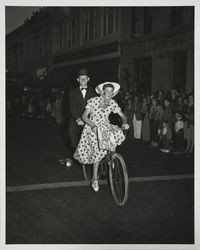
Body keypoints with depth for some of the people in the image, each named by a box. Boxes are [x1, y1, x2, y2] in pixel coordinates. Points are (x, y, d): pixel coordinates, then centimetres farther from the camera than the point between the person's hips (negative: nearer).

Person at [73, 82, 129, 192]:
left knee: (118, 133, -26)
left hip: (106, 127, 4)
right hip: (92, 128, -4)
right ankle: (95, 179, -10)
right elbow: (84, 116, -13)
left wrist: (125, 123, -18)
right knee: (99, 150, -22)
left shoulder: (113, 103, 0)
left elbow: (123, 116, 6)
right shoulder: (93, 101, -10)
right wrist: (93, 125, -30)